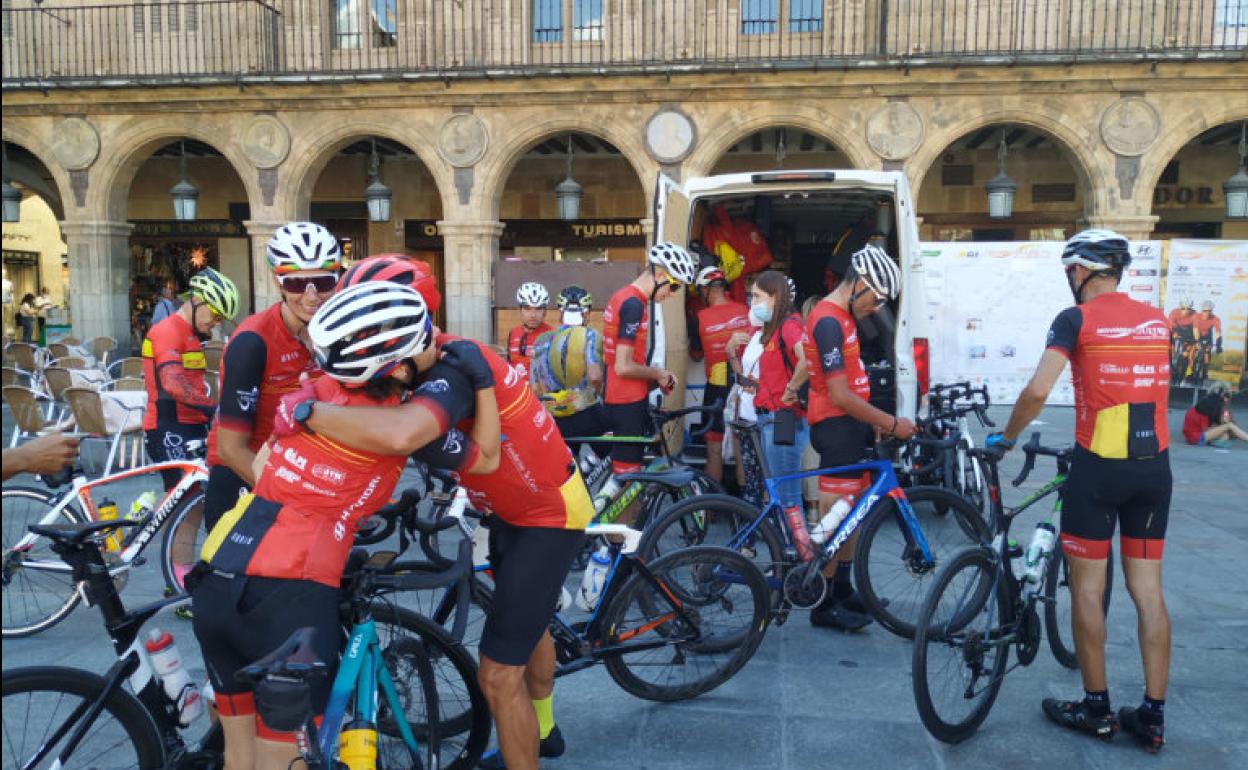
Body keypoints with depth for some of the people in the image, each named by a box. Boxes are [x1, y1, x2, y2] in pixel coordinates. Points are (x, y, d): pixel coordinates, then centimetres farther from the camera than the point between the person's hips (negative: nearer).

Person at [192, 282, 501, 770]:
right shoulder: (410, 422, -7)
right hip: (289, 596, -6)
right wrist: (481, 381, 8)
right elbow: (488, 458, 8)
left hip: (215, 578, 6)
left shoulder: (317, 387, 7)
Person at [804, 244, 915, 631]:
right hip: (836, 427, -10)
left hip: (851, 425, 10)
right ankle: (825, 606, 9)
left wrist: (875, 422, 14)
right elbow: (840, 396, -23)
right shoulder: (829, 321, -20)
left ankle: (843, 591, 29)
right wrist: (891, 423, -16)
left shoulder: (841, 316, 13)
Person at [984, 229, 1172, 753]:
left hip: (1098, 468, -6)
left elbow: (1037, 391, -18)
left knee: (1087, 589, 6)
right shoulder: (1156, 321, 10)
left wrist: (1005, 439, -4)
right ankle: (1152, 715, 17)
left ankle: (1096, 709, 15)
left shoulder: (1076, 318, -8)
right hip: (1154, 466, 6)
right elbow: (1155, 391, 19)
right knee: (1148, 590, 11)